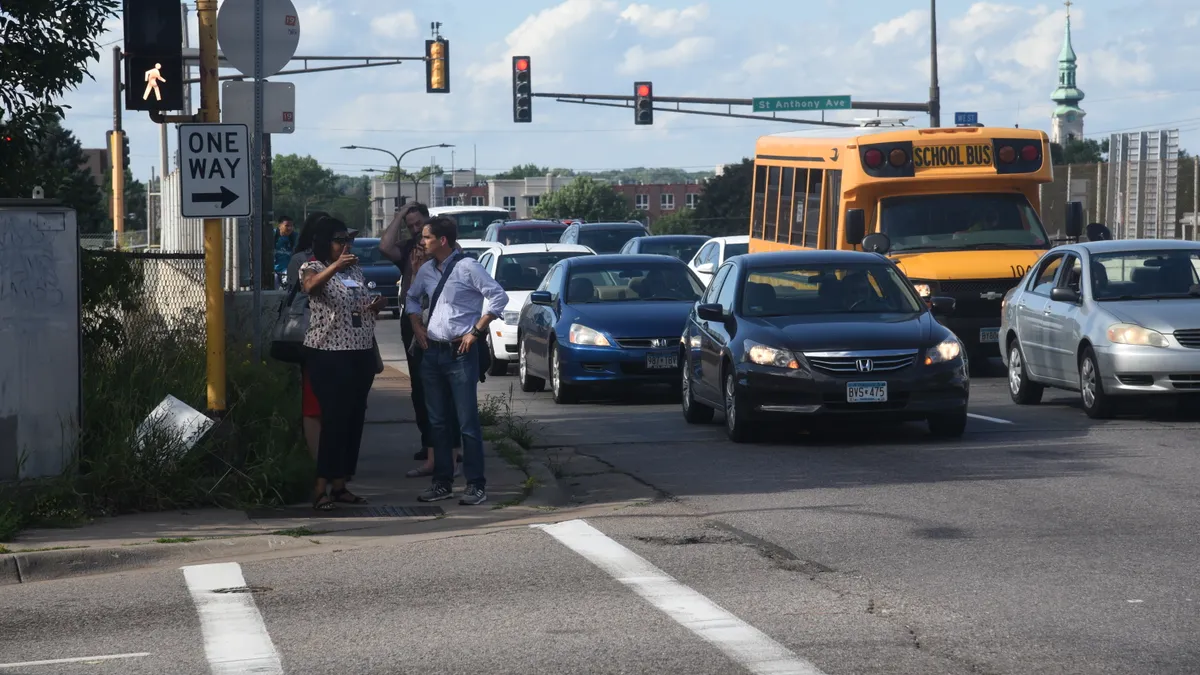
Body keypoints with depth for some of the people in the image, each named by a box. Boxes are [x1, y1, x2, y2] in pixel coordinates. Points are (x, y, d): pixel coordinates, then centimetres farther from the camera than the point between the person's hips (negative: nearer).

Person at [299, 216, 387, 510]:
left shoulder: (356, 270, 16)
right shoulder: (313, 268, -5)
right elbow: (311, 285, -30)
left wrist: (375, 306, 4)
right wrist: (336, 265, -44)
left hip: (361, 353, 7)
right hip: (329, 355, -7)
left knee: (354, 420, 8)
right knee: (334, 420, -11)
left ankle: (340, 485, 15)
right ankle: (321, 489, -9)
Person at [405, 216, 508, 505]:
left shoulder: (467, 267, -10)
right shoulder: (426, 271, 10)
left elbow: (499, 296, -13)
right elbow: (411, 297, 29)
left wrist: (476, 331, -14)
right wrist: (417, 326, 13)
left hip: (461, 353, -7)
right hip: (432, 352, 7)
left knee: (468, 422, -6)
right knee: (437, 421, 10)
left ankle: (476, 485, -3)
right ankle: (442, 482, 17)